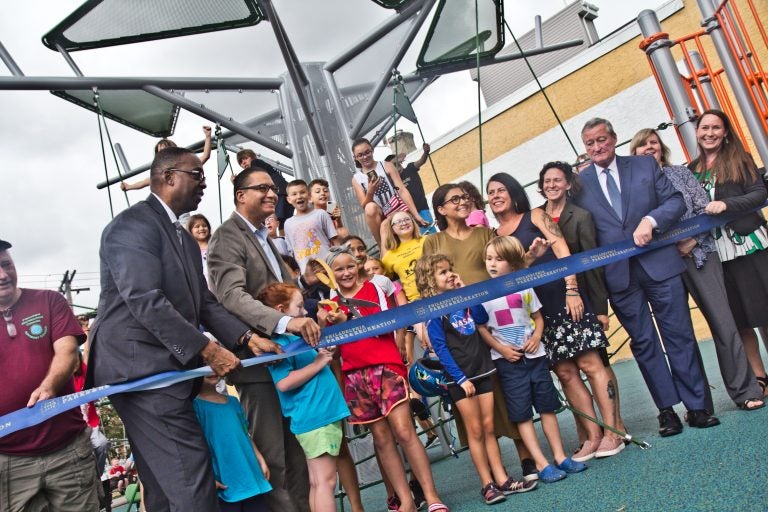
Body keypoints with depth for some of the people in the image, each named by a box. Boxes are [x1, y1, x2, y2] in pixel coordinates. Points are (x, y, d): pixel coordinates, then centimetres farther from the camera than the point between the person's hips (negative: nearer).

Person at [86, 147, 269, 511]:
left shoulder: (185, 239, 19)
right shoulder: (133, 224, -11)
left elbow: (204, 302, 17)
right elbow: (146, 302, -21)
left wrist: (247, 338, 3)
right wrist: (208, 351, -20)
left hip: (169, 369, 10)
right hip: (142, 368, -10)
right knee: (191, 482, -11)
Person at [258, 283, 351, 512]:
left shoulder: (295, 338, 16)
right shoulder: (280, 342, -13)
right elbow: (284, 382, -24)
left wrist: (324, 355, 16)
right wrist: (318, 363, -18)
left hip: (322, 414, 10)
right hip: (314, 418, -10)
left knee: (317, 481, 14)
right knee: (325, 480, -6)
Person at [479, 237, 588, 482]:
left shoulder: (524, 287, 2)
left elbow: (538, 317, 9)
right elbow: (481, 328, -3)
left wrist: (536, 336, -9)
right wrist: (501, 348, -13)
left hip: (535, 354, 2)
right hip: (508, 360, -2)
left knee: (548, 406, 9)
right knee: (522, 413, 1)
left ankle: (560, 456, 20)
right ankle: (541, 464, 7)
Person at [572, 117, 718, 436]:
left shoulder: (645, 165, 7)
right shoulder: (578, 183, 5)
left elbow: (675, 200, 4)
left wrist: (650, 220, -15)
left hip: (659, 263, 0)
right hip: (618, 275, 0)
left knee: (679, 335, 4)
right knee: (643, 342, 6)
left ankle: (696, 406, 14)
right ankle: (667, 410, 15)